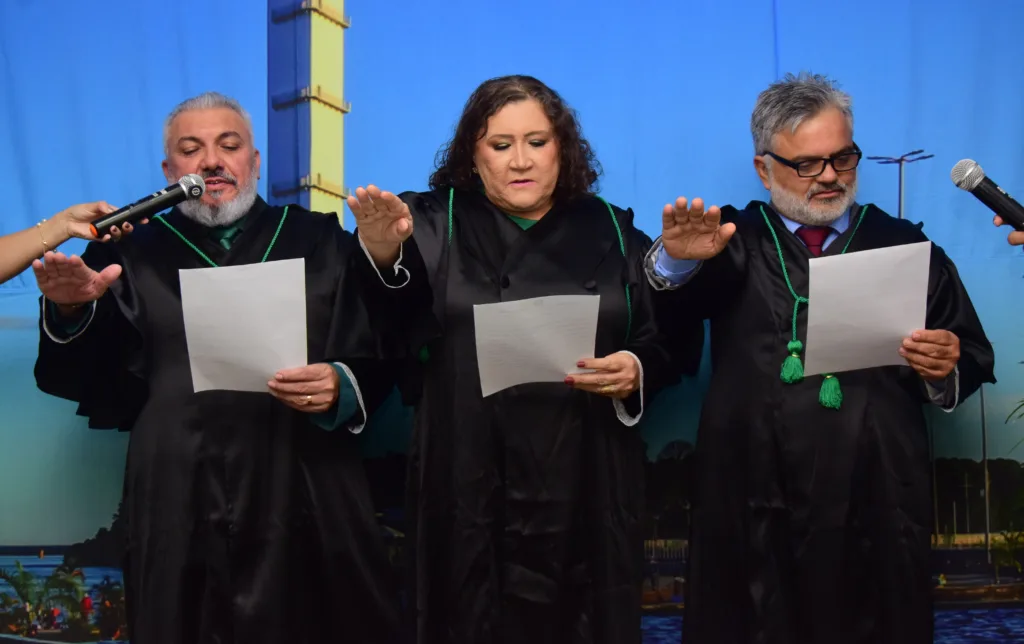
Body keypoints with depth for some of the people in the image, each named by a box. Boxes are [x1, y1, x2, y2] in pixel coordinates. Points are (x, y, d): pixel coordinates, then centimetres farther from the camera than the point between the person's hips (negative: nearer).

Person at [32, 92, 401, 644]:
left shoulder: (319, 242, 9)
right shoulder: (133, 255, 11)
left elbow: (381, 354, 5)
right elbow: (93, 382, 0)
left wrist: (343, 387, -15)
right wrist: (72, 312, -17)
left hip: (307, 504, 0)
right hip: (181, 514, 1)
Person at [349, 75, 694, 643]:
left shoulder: (611, 232, 7)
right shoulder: (435, 223, 2)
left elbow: (666, 341, 10)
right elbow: (382, 321, -16)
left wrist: (635, 373, -12)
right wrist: (381, 253, -37)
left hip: (585, 488, 1)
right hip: (469, 487, -1)